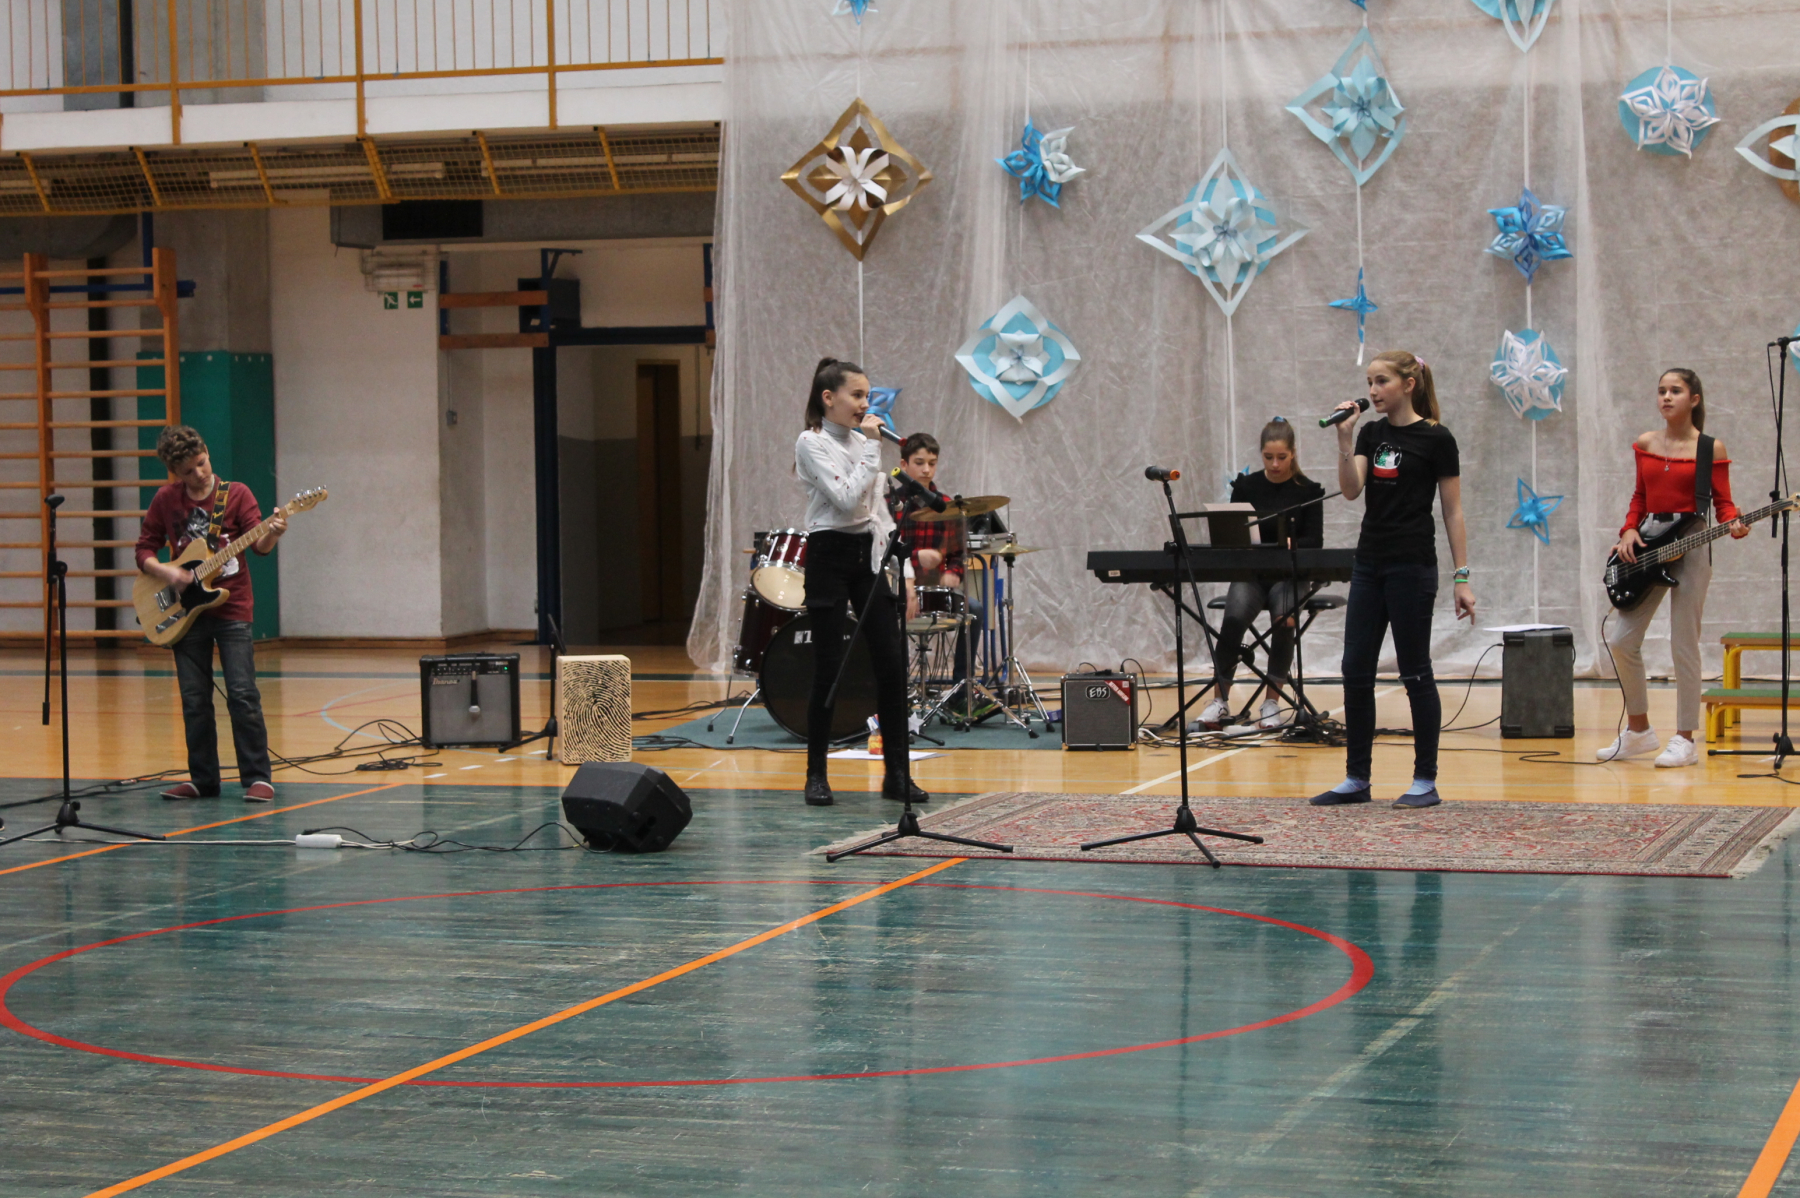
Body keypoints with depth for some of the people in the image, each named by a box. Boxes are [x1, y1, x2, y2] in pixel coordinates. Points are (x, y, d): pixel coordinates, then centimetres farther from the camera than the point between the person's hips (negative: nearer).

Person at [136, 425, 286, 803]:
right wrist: (166, 573, -10)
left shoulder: (236, 494, -1)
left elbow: (258, 544, -9)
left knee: (243, 695, -9)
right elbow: (144, 550, 9)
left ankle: (257, 778, -4)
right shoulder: (166, 500, 6)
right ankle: (203, 779, 14)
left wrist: (272, 535, -32)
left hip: (231, 606, -3)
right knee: (194, 701, 5)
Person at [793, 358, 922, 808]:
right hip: (830, 555, -6)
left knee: (892, 663, 0)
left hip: (868, 555, 6)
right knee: (829, 667, -3)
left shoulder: (861, 442, 13)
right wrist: (872, 447, -15)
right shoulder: (812, 443, -8)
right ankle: (816, 775, 9)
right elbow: (846, 499, -21)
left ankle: (897, 773, 6)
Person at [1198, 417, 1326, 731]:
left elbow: (1315, 540, -2)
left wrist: (1290, 545, -23)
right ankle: (1220, 700, -20)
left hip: (1290, 576, -1)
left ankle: (1272, 702, -18)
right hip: (1250, 573, 1)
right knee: (1234, 617, -30)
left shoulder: (1307, 491, 3)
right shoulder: (1246, 487, 7)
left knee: (1283, 620, -32)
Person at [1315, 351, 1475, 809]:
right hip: (1369, 564, 6)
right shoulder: (1370, 433, 9)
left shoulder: (1436, 440, -7)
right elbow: (1351, 489, -5)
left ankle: (1426, 782, 7)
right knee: (1356, 672, 5)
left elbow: (1453, 512, -5)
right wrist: (1344, 437, -15)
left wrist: (1462, 577, -8)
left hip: (1412, 566, -6)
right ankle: (1357, 778, 14)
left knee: (1415, 672, -1)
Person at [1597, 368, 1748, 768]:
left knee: (1684, 646, -3)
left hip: (1690, 551, -5)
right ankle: (1638, 730, 18)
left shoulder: (1711, 448, -3)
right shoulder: (1645, 444, 9)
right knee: (1624, 641, 2)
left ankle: (1685, 740, 5)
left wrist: (1733, 525, -22)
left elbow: (1722, 501, -2)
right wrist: (1629, 531, 0)